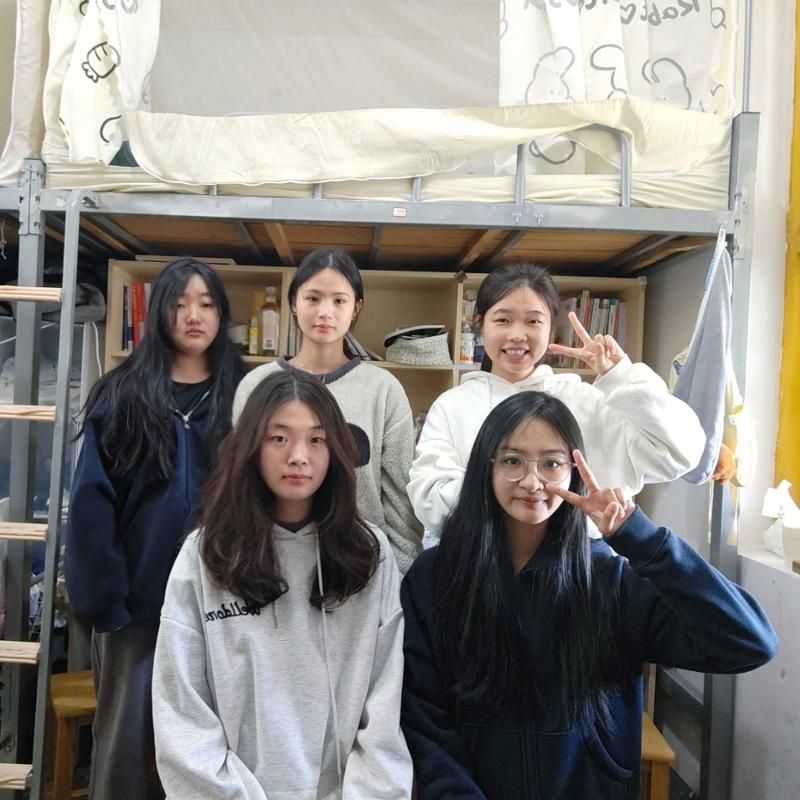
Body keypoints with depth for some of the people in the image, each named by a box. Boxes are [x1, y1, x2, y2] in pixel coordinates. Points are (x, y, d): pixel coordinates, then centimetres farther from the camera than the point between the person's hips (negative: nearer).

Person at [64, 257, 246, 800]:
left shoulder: (243, 396, 2)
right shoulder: (121, 395, 1)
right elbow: (92, 501, -4)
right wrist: (101, 596, -10)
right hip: (136, 599, 0)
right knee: (125, 734, 9)